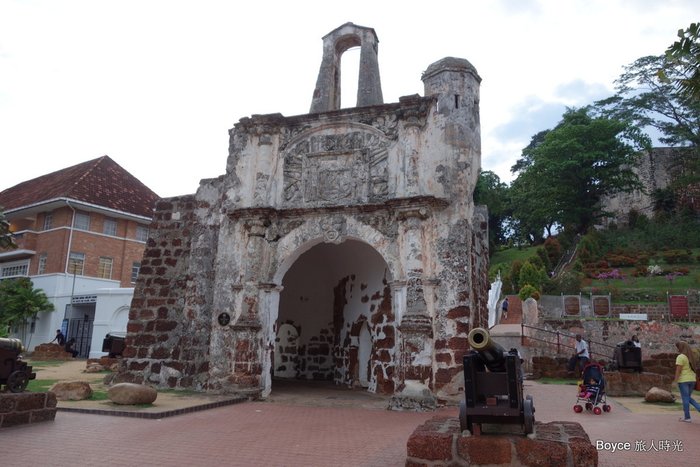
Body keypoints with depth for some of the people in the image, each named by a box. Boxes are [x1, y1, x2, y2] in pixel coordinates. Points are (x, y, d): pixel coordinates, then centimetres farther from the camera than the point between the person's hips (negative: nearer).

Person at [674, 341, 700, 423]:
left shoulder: (680, 357, -13)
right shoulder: (691, 356, 10)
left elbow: (678, 370, -17)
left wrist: (676, 380, -12)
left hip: (683, 380, -7)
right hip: (692, 379, 7)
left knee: (685, 398, 1)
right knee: (688, 397, 18)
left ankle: (687, 417, 6)